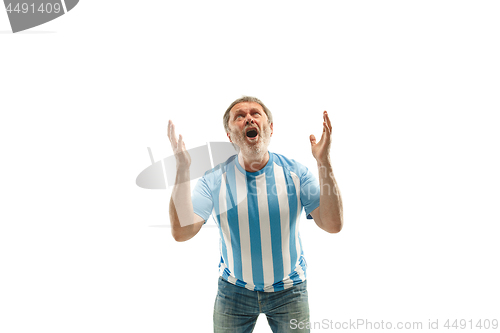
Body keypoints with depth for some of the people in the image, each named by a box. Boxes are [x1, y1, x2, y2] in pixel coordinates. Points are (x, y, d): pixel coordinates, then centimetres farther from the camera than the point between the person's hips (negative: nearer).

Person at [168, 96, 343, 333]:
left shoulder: (296, 173, -12)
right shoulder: (214, 180, -13)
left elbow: (333, 225, -21)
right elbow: (181, 232, -23)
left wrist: (324, 162, -30)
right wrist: (182, 168, -31)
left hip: (289, 289, 0)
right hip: (234, 290, 0)